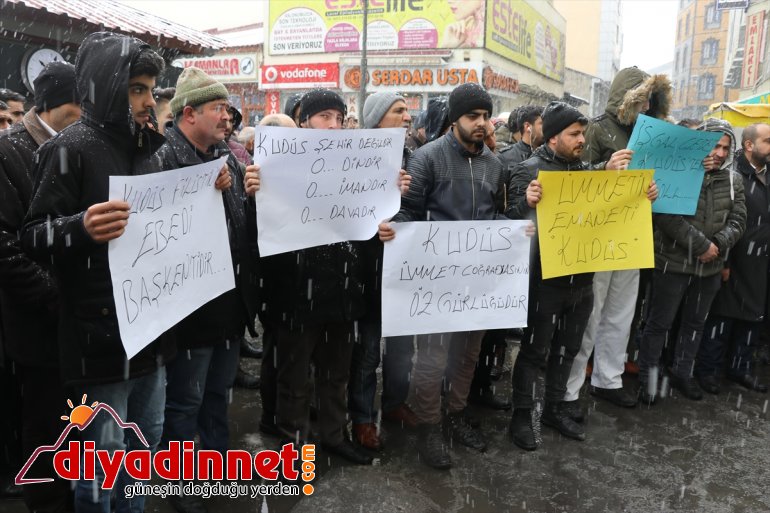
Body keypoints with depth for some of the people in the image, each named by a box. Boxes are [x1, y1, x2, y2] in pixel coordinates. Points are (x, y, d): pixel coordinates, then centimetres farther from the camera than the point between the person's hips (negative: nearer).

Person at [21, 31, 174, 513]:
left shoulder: (146, 146, 12)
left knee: (145, 442, 20)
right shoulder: (73, 148, -11)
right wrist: (82, 228, -35)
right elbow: (34, 238, -15)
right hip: (102, 335, -7)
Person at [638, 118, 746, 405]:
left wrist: (719, 244, -15)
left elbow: (738, 219, 4)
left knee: (695, 322, 18)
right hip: (674, 263, -6)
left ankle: (682, 372, 34)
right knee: (660, 323, 4)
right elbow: (668, 217, -21)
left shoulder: (732, 181, 6)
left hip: (711, 267, 6)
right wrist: (702, 245, -20)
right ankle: (647, 377, 17)